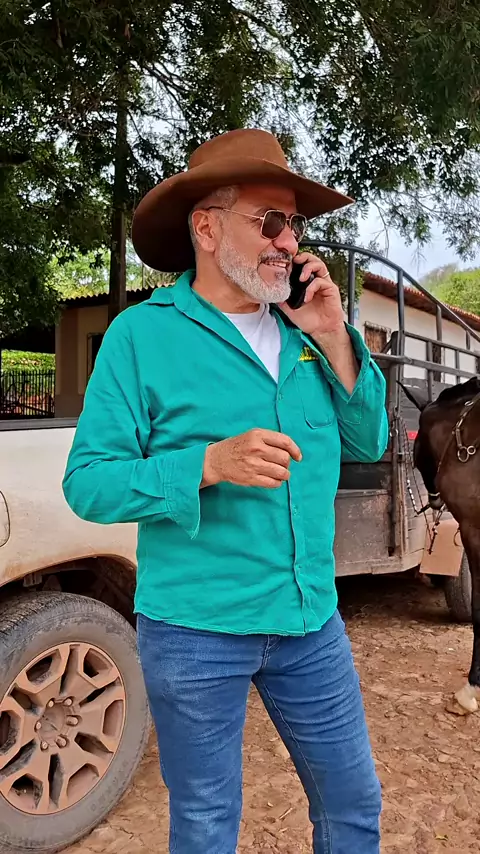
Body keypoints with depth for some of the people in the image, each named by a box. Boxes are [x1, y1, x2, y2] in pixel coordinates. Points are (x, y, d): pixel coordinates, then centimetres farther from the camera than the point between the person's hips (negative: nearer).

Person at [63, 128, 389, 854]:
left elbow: (366, 444, 6)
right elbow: (87, 483, -12)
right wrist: (209, 464, -26)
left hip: (311, 621, 5)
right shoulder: (142, 334, -9)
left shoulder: (303, 331, 5)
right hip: (196, 630, -4)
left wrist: (333, 341, -7)